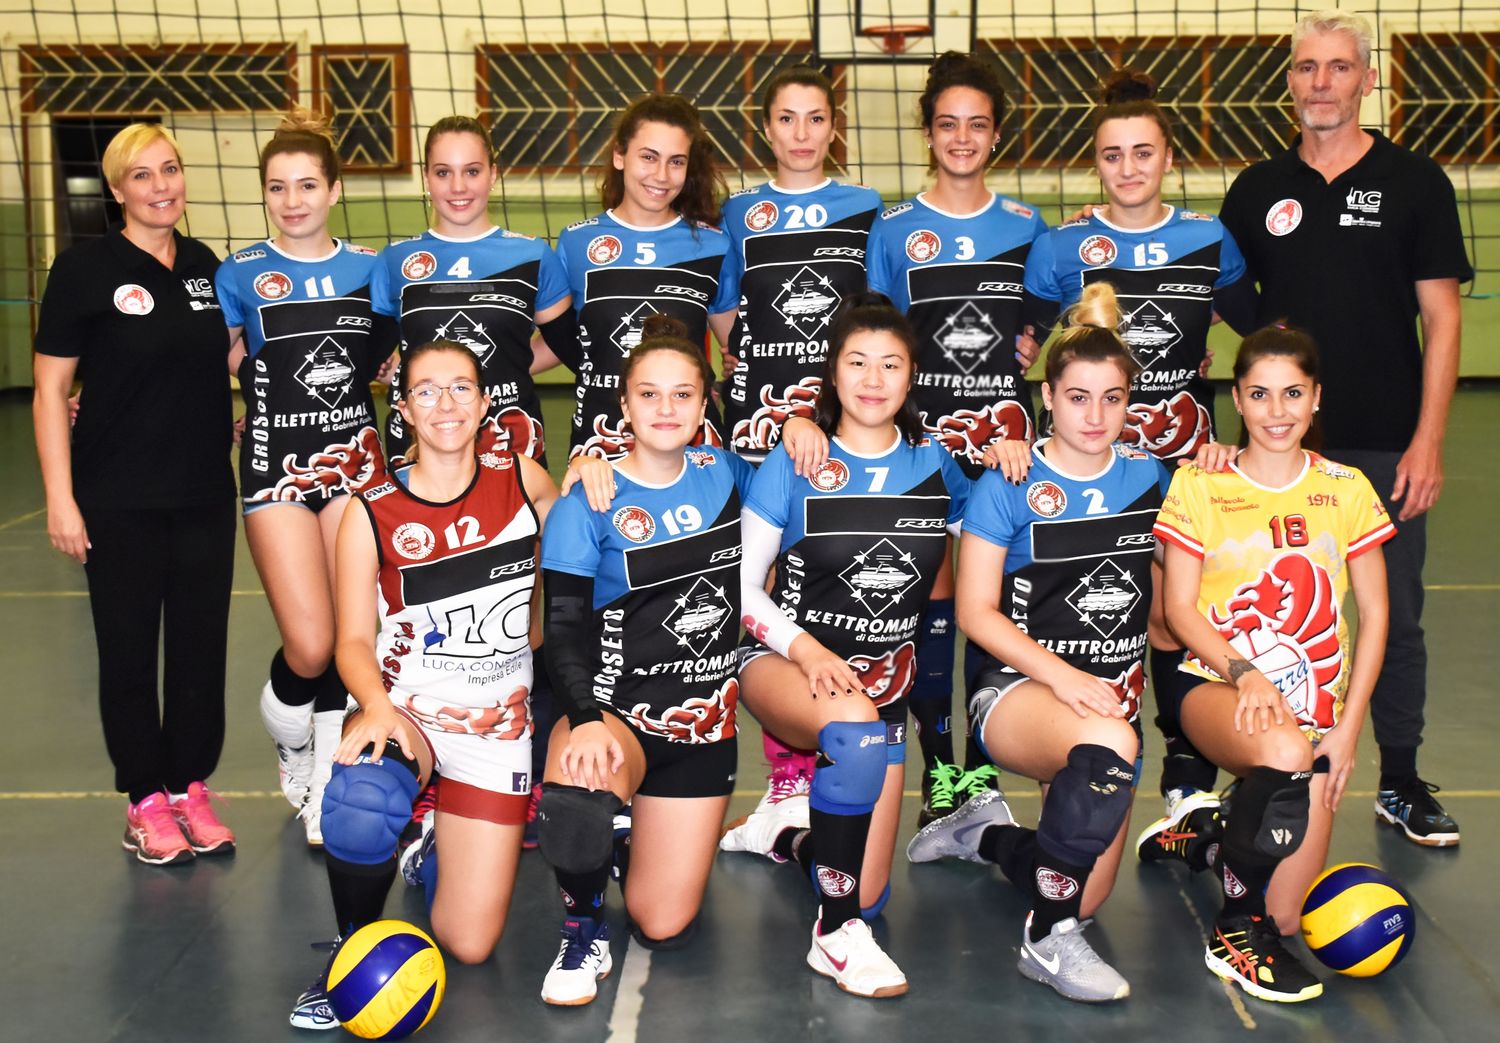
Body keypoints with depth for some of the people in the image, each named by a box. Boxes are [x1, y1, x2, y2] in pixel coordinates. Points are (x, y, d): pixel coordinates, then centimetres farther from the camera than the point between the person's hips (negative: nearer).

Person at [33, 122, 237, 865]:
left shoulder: (204, 265, 7)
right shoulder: (85, 268, -8)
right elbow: (50, 390, -9)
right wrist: (60, 498, -14)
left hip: (206, 495, 5)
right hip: (119, 504, -4)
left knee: (202, 644, 9)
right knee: (130, 651, 5)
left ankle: (191, 790, 24)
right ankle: (146, 803, 18)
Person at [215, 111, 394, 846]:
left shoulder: (371, 269, 5)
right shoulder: (241, 275, -1)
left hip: (357, 461, 2)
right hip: (278, 467, -2)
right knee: (311, 648, -10)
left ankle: (327, 791, 17)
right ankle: (288, 743, 23)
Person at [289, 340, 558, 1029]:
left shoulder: (523, 481, -1)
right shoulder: (371, 514, -6)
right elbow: (355, 641, -7)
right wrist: (378, 707, -25)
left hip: (497, 724, 2)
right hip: (404, 712, -2)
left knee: (469, 946, -1)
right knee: (358, 810, -40)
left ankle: (440, 853, 35)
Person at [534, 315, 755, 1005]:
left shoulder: (724, 473, 3)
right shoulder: (589, 502, -7)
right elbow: (564, 625, -11)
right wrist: (586, 720, -27)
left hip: (704, 722, 3)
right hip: (615, 708, -3)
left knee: (664, 928, 2)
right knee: (577, 789, -40)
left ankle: (645, 829, 36)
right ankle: (583, 933, -9)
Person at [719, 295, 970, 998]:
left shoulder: (935, 465, 5)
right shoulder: (792, 465, -4)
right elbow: (742, 585, -4)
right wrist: (808, 651, -20)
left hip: (885, 672, 4)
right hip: (784, 660, -3)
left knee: (865, 897, -2)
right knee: (857, 727, -41)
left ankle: (791, 830, 31)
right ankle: (834, 936, -27)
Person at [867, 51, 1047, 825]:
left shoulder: (1028, 228, 9)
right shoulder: (894, 230, 6)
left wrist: (1028, 422, 0)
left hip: (1006, 440, 1)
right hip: (920, 437, -1)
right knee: (931, 594, 1)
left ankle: (985, 763, 13)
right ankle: (938, 764, 11)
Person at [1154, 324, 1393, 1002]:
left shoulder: (1346, 490, 8)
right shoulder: (1199, 486, 2)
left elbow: (1373, 614, 8)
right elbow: (1179, 608, -1)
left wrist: (1348, 725, -3)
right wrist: (1246, 674, -18)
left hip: (1317, 703, 2)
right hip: (1219, 689, -2)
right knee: (1285, 752, -39)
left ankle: (1255, 934, 15)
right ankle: (1240, 916, -15)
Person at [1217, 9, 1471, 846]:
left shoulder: (1416, 182, 0)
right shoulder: (1258, 190, 6)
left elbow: (1442, 319, -2)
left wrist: (1428, 440, -10)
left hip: (1387, 445, -1)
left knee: (1397, 617, 8)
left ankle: (1402, 781, 23)